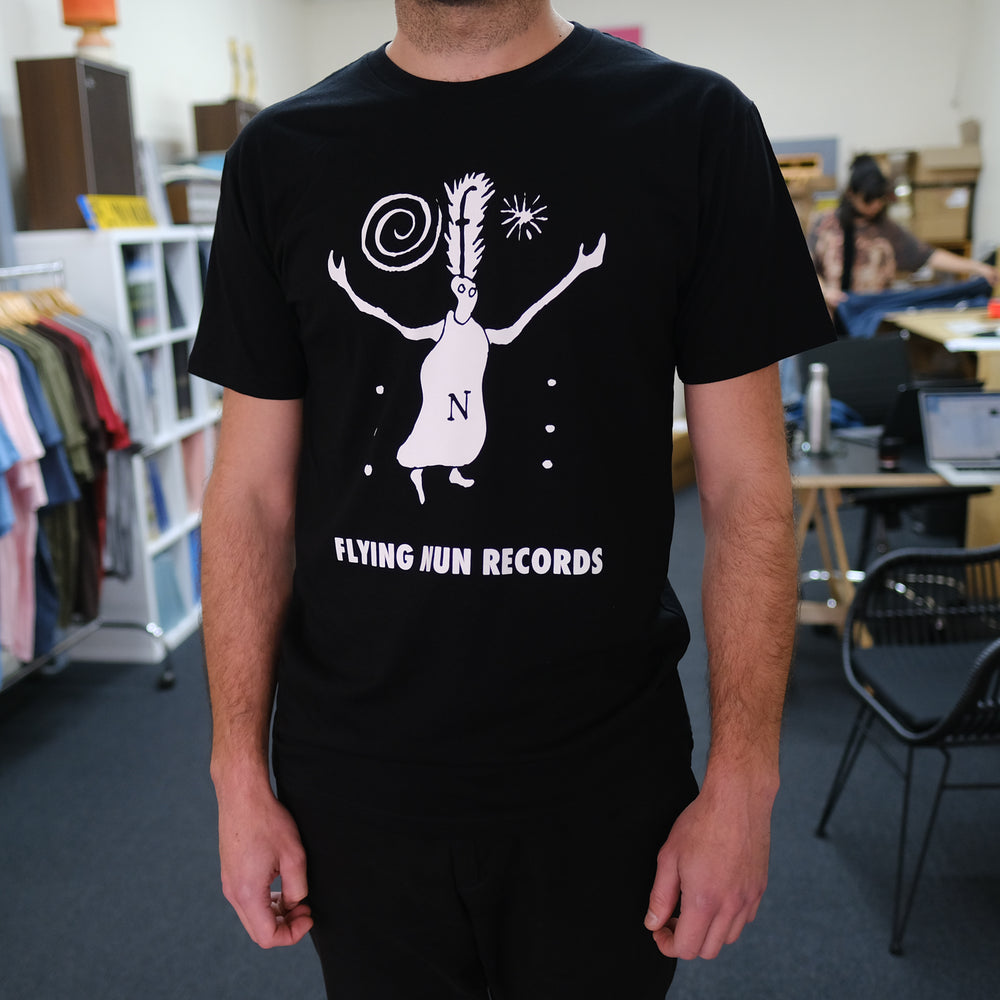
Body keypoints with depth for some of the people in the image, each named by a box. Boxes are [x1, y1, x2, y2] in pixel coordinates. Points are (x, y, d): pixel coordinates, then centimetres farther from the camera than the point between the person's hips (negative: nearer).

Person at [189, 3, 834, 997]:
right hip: (350, 789, 2)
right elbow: (254, 490, 2)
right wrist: (240, 775, 0)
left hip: (602, 790, -1)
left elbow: (745, 485, -4)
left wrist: (741, 785, -7)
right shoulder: (281, 154, 1)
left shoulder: (694, 126, -4)